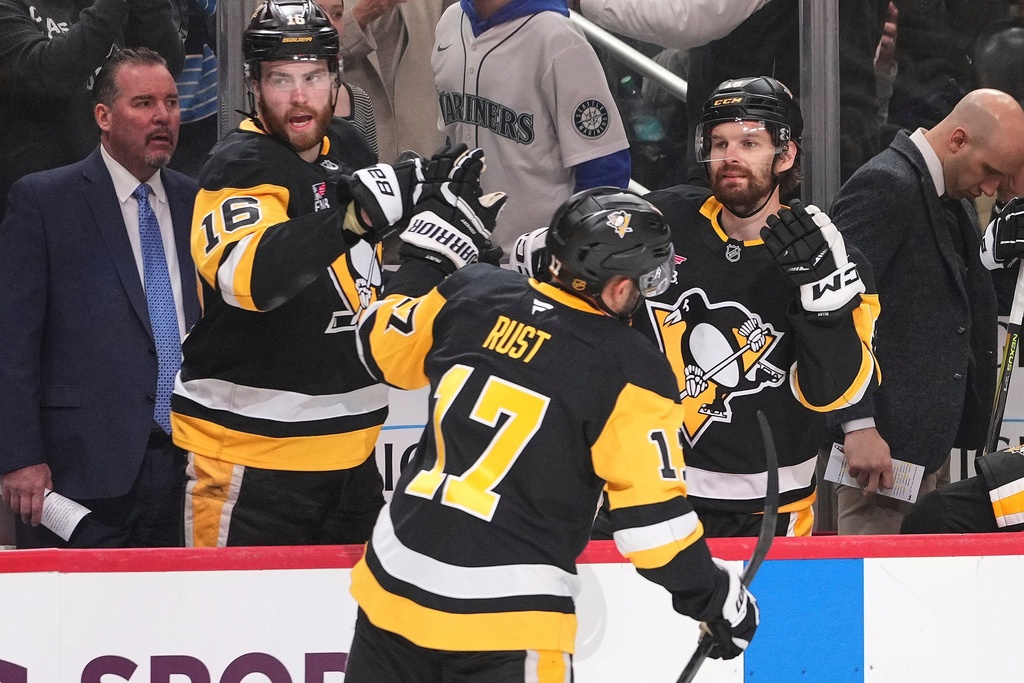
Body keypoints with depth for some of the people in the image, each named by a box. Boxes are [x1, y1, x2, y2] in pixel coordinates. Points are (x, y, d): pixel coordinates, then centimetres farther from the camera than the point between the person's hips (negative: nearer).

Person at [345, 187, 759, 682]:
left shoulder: (473, 293, 2)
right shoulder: (630, 372, -11)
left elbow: (384, 349, 20)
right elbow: (651, 514, -10)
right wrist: (716, 599, 4)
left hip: (392, 581, 5)